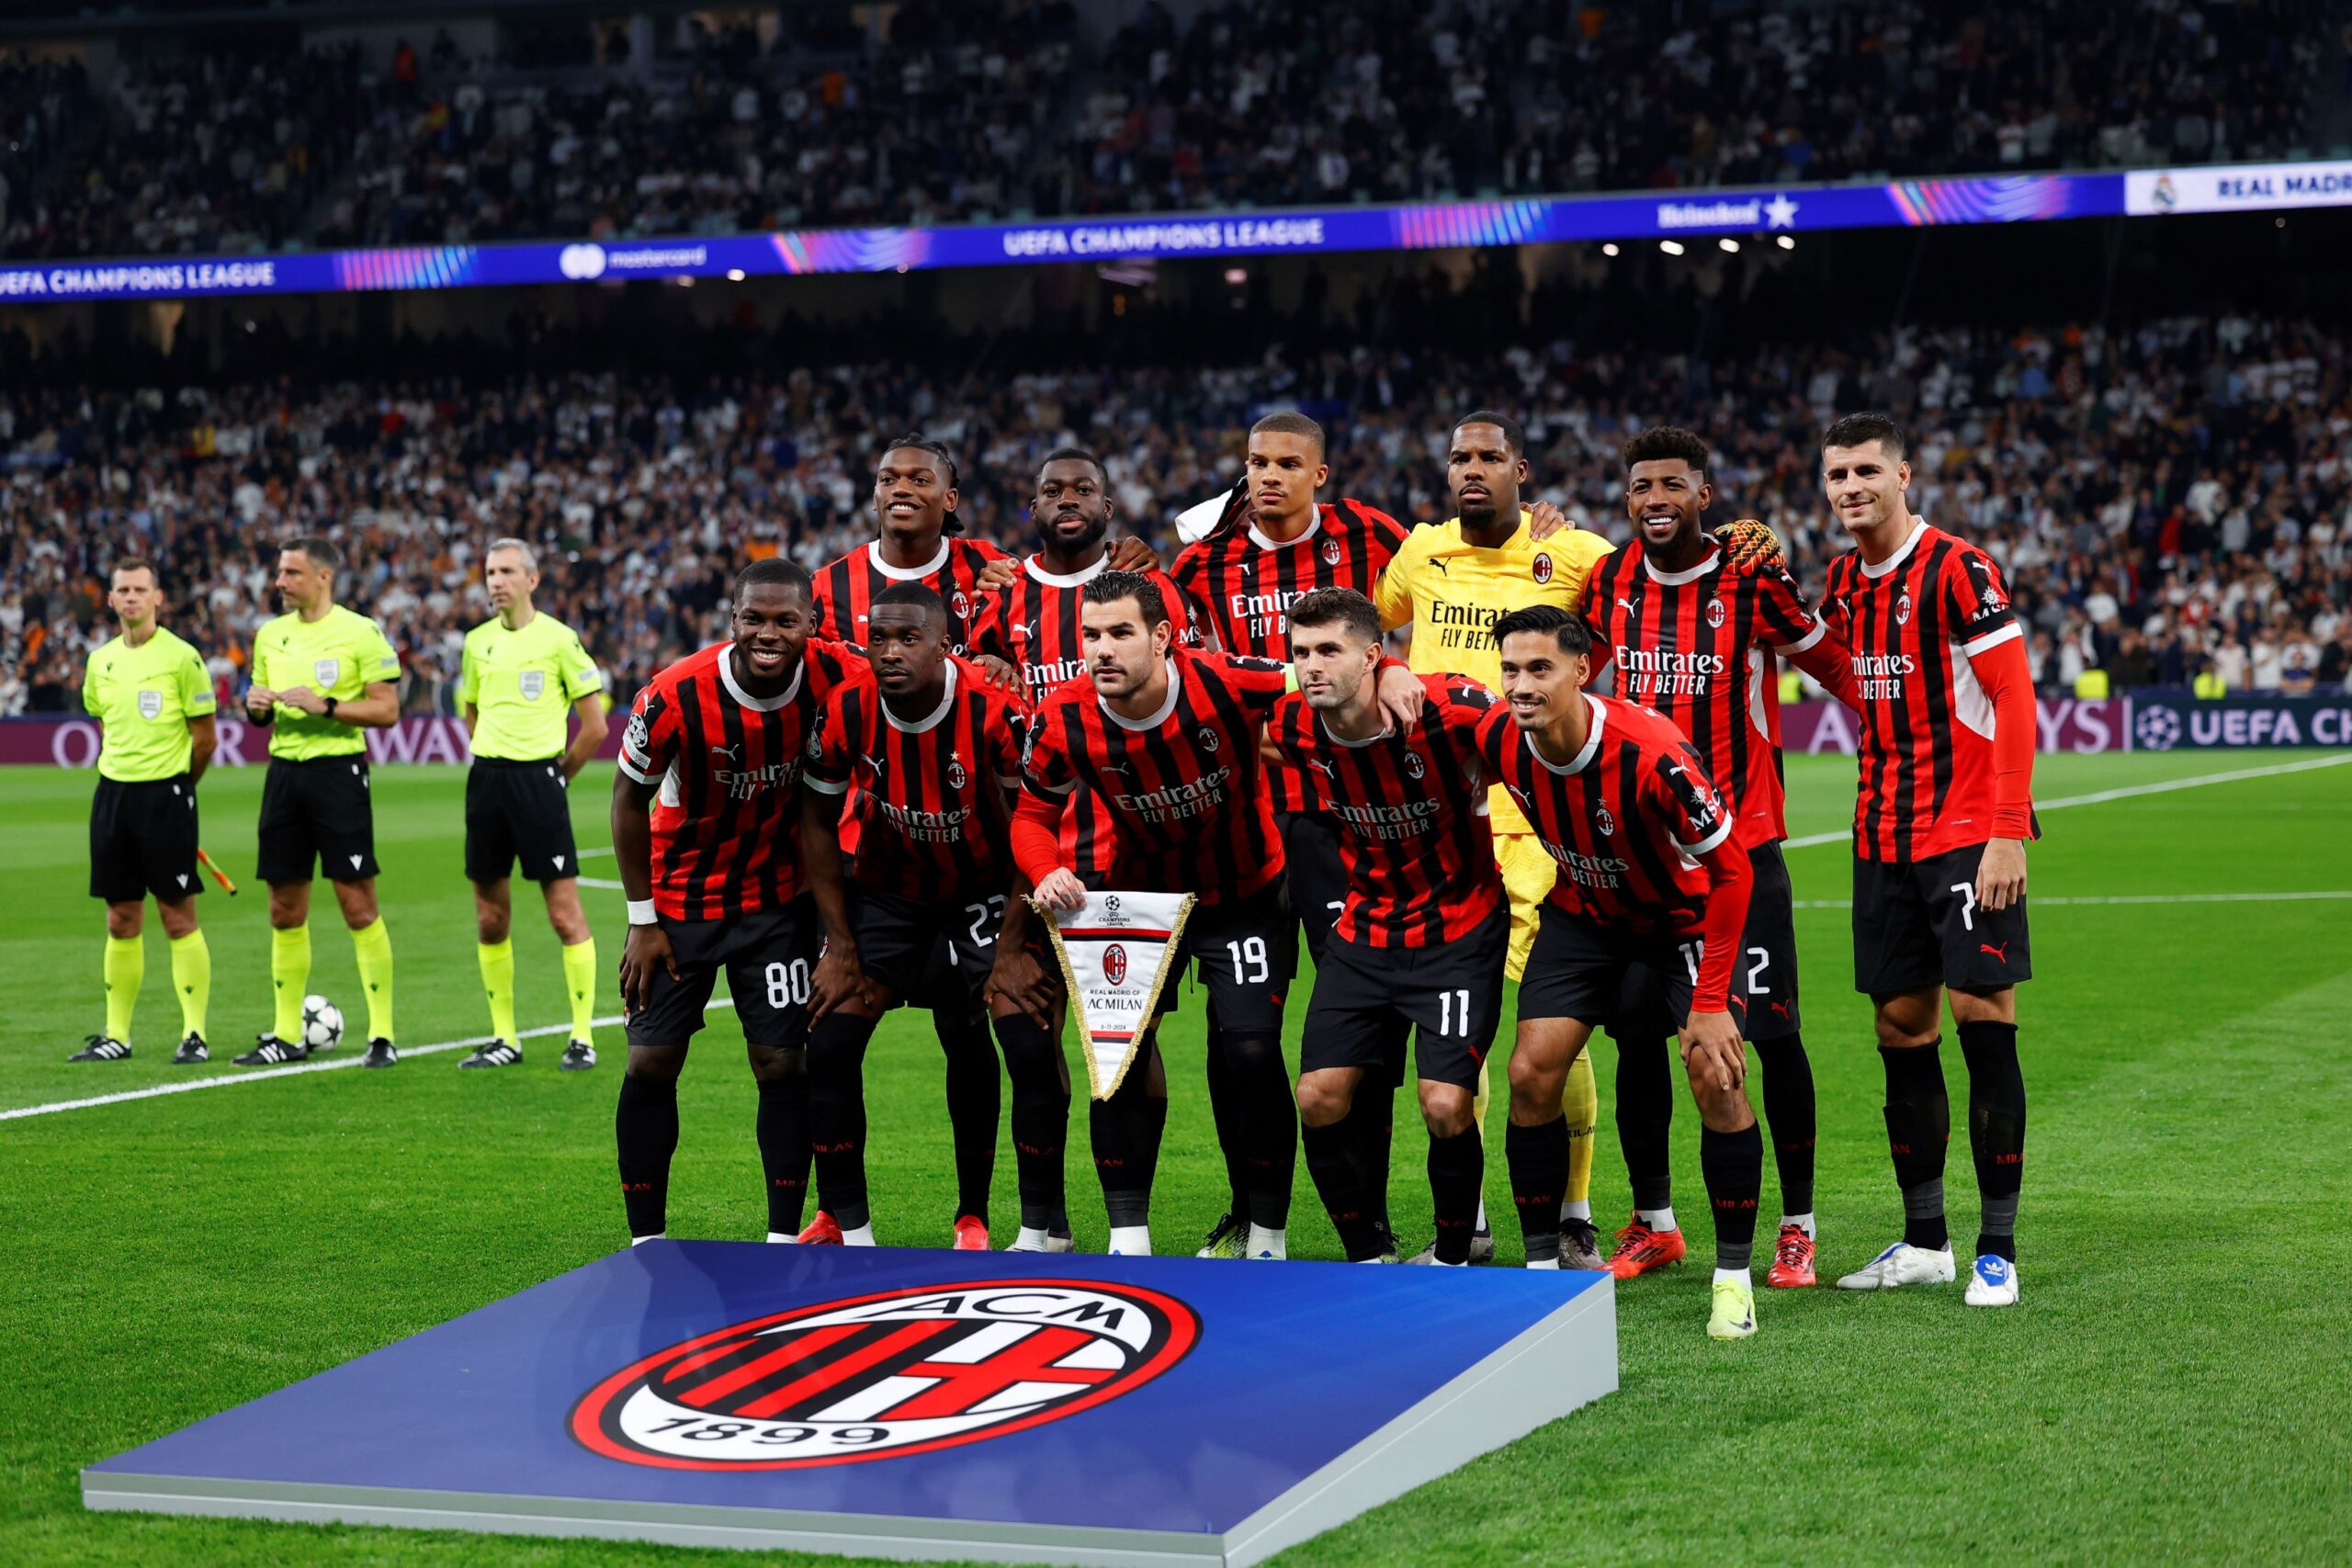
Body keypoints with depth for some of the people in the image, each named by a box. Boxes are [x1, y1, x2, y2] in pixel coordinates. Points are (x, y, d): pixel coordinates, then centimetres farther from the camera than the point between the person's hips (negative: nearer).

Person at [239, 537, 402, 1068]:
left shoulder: (359, 633, -6)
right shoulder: (270, 634, 13)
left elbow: (387, 709, -9)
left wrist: (325, 706, -18)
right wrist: (255, 705, 0)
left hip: (338, 770, -6)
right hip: (284, 770, 6)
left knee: (358, 904, -6)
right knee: (285, 909, 8)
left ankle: (382, 1033, -1)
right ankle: (287, 1035, 15)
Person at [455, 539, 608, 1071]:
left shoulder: (559, 638, -5)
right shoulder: (478, 641, 10)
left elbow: (595, 725, -4)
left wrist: (556, 772, 2)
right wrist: (496, 762, 15)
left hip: (539, 778, -5)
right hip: (487, 779, 6)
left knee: (565, 913, -6)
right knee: (490, 919, 7)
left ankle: (582, 1038, 0)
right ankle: (504, 1039, 16)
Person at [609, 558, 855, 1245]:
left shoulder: (835, 681, -21)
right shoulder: (675, 698, -24)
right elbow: (630, 800, -9)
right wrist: (642, 920, -7)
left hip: (778, 901, 1)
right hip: (680, 899, -1)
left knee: (783, 1065, -3)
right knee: (650, 1065, -1)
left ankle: (784, 1238, 6)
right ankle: (646, 1242, 9)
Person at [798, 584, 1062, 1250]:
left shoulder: (995, 713, -27)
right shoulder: (845, 714, -19)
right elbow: (820, 825, -3)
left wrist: (1012, 949, -16)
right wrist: (840, 946, -5)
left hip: (987, 889, -2)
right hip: (888, 890, 2)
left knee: (1031, 1046, -16)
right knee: (830, 1043, -6)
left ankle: (1044, 1226, -3)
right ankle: (844, 1221, 10)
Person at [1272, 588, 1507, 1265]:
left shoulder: (1448, 708, -25)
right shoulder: (1295, 729, -10)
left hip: (1458, 933, -5)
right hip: (1365, 927, 5)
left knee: (1446, 1104, -14)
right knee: (1319, 1097, -3)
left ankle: (1452, 1256, 11)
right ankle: (1369, 1258, 15)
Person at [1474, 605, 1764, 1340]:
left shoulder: (1651, 750, -35)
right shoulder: (1500, 741, -21)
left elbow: (1729, 871, -26)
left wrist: (1711, 1001, -25)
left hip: (1683, 915, -4)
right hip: (1582, 914, 4)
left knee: (1717, 1077, -18)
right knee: (1531, 1072, -9)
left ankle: (1734, 1273, -1)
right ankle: (1541, 1266, 6)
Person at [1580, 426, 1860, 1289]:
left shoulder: (1754, 580, -9)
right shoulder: (1612, 581, 4)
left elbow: (1836, 667, -1)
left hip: (1741, 841, -4)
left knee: (1773, 1033, -5)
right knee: (1636, 1031, 6)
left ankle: (1797, 1226, 6)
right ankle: (1652, 1221, 19)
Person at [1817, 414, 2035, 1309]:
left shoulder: (1958, 570, -10)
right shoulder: (1843, 582, 11)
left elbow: (2014, 697, -12)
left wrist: (2007, 831, -19)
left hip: (1970, 836, -7)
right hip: (1884, 836, 7)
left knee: (1983, 1021, -7)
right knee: (1901, 1030, 7)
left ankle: (1998, 1249, -2)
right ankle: (1923, 1242, 15)